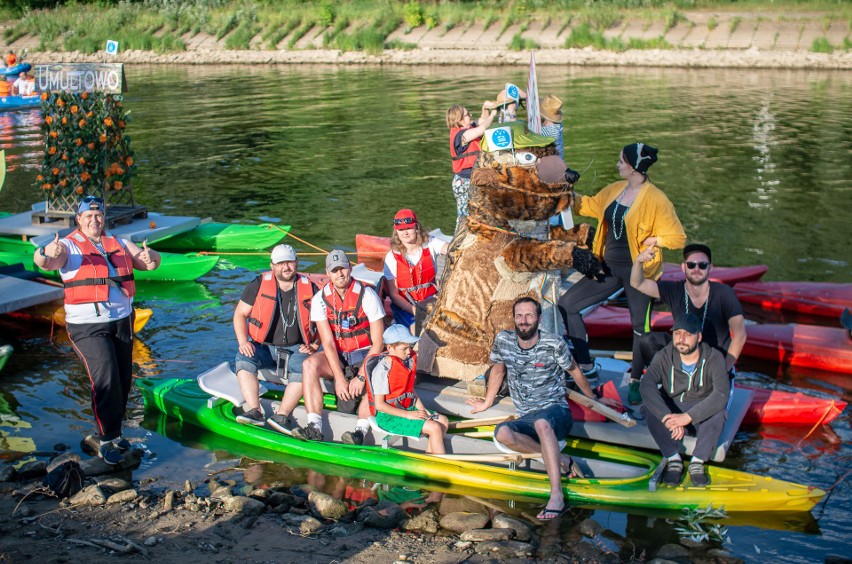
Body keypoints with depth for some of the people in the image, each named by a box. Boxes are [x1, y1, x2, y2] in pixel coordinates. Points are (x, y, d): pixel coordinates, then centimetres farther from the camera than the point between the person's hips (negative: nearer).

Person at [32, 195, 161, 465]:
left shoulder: (119, 244, 13)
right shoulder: (69, 247, -3)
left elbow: (150, 262, 8)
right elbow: (43, 261, -22)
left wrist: (150, 257, -18)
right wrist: (47, 253, -47)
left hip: (122, 321, 5)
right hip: (87, 326, -5)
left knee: (124, 380, 9)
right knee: (105, 377, -16)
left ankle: (114, 430, 27)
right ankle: (107, 441, -8)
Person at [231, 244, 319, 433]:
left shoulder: (309, 289, 4)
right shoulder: (259, 285, 3)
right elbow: (240, 314, 6)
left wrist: (314, 346, -2)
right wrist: (243, 341, -9)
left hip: (295, 349, -1)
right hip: (263, 346, 1)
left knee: (304, 367, -32)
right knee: (243, 358, -29)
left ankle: (281, 415, -34)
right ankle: (254, 410, -34)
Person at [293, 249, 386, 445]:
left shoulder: (367, 295, -13)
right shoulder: (320, 299, -4)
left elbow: (378, 343, -15)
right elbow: (328, 342, -9)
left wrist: (361, 376, -23)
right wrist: (339, 377, -20)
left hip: (365, 354, -3)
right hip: (336, 355, 3)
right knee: (310, 364, -26)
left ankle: (360, 431, -40)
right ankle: (314, 428, -31)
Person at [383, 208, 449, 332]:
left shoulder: (430, 244, -2)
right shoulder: (392, 257, -5)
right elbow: (394, 294, -6)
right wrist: (414, 310, -20)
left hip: (430, 299, 2)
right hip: (404, 304, -2)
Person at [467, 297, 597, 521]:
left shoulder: (554, 344, -7)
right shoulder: (503, 340, 1)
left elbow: (574, 371, 10)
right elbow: (498, 370, 19)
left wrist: (593, 399, 22)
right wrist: (487, 403, 27)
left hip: (556, 411, -3)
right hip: (526, 418, 4)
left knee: (541, 422, -42)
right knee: (502, 433, -32)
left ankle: (557, 496, -47)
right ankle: (559, 459, -20)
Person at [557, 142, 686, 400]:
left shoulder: (655, 199, -16)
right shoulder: (615, 189, 4)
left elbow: (678, 238, -14)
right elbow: (590, 205, 23)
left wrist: (647, 241, -16)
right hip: (610, 267, 7)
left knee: (640, 325, 8)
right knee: (567, 304, 3)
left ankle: (636, 381, 30)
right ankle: (586, 367, 12)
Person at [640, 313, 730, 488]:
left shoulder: (713, 358, -18)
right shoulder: (664, 357, -15)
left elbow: (721, 395, -31)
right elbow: (646, 386, -31)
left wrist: (687, 417, -42)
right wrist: (669, 418, -45)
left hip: (702, 411, -1)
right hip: (671, 409, 1)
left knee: (718, 414, -34)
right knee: (649, 409, -30)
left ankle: (697, 462, -14)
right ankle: (674, 460, -15)